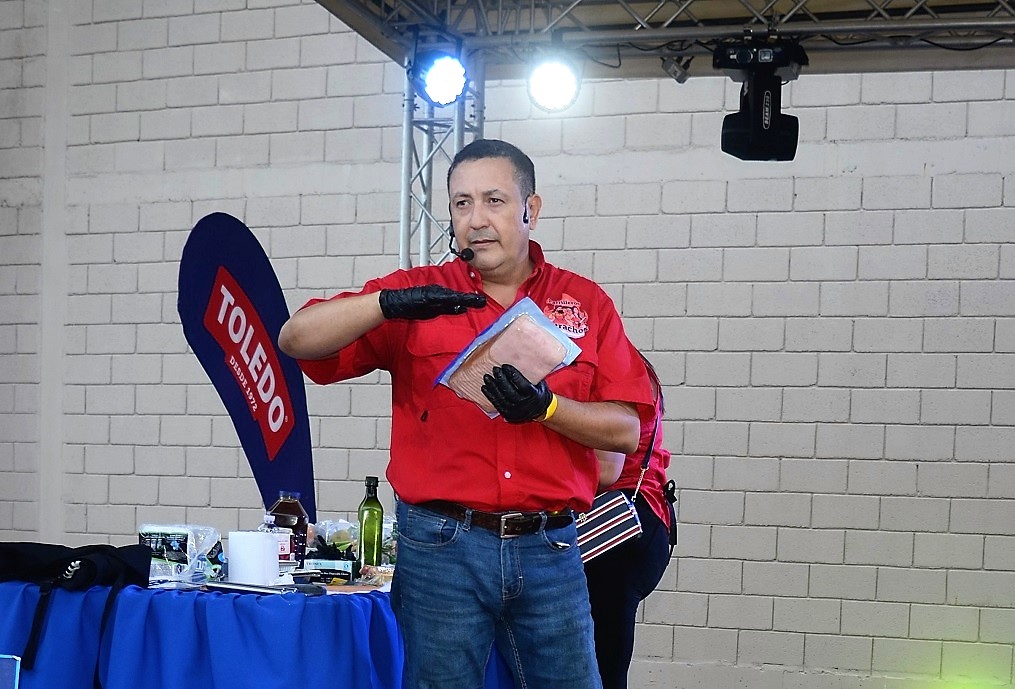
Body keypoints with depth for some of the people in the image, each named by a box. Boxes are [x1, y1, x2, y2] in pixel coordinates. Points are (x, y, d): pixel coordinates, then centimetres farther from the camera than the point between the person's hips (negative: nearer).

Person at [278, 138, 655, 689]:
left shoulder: (586, 303, 7)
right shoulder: (416, 296, 5)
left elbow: (626, 430, 3)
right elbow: (297, 338, -5)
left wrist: (546, 407, -15)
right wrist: (389, 303, -19)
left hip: (549, 549, 1)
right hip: (442, 548, -1)